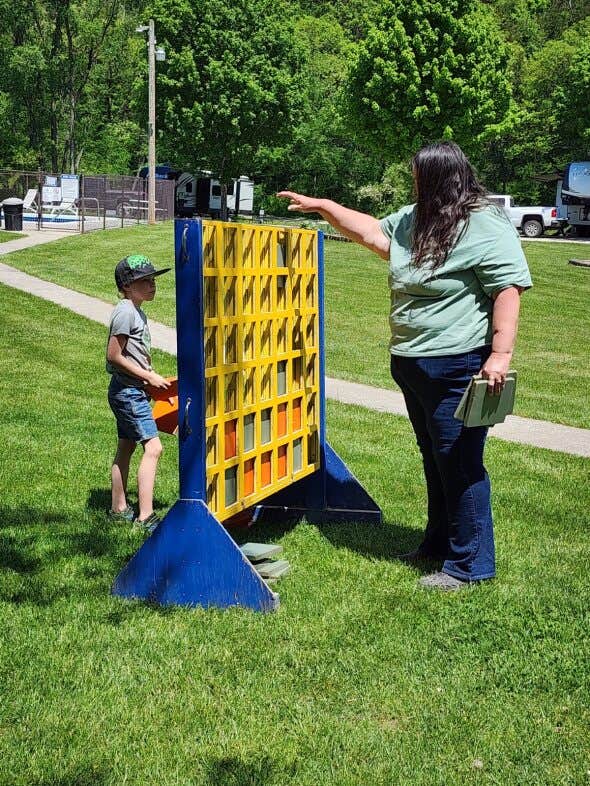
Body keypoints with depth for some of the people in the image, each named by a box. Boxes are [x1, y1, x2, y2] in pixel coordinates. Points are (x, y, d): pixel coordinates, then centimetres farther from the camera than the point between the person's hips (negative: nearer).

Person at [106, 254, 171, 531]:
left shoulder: (137, 312, 13)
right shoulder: (125, 312, -16)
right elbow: (114, 356, -19)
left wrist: (151, 378, 9)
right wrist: (149, 377, -16)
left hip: (130, 391, 10)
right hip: (128, 391, -10)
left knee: (125, 448, 16)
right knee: (152, 447, -14)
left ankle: (119, 509, 26)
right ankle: (145, 517, -15)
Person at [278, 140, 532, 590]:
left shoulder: (487, 227, -15)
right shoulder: (413, 219, 12)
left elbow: (509, 290, -20)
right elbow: (373, 233, 27)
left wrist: (500, 354, -26)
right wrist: (322, 206, 26)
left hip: (457, 368, -9)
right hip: (412, 364, 9)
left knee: (460, 464, -4)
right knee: (434, 459, 19)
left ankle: (470, 565, 5)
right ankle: (440, 541, 33)